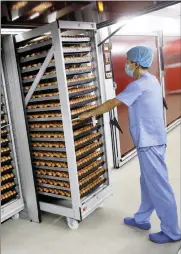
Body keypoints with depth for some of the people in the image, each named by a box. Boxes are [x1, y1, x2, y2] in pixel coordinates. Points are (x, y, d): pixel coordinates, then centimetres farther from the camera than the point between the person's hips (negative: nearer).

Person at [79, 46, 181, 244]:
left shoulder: (139, 84, -16)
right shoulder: (151, 80, 14)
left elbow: (113, 103, -14)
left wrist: (88, 114, -4)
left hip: (149, 141, -10)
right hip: (150, 140, 10)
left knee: (159, 186, -1)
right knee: (148, 183, 17)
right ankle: (142, 219, 32)